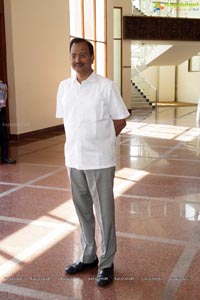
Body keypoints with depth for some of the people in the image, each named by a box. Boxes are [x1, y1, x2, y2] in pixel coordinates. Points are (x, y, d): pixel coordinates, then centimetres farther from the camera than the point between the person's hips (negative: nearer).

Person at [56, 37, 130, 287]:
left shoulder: (106, 86, -9)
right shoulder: (64, 87, 6)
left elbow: (120, 120, -3)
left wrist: (99, 142, -1)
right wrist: (73, 145, 6)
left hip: (100, 161, -5)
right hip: (73, 159, 5)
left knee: (104, 213, 5)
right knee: (82, 211, 16)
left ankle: (106, 263, 21)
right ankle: (88, 257, 33)